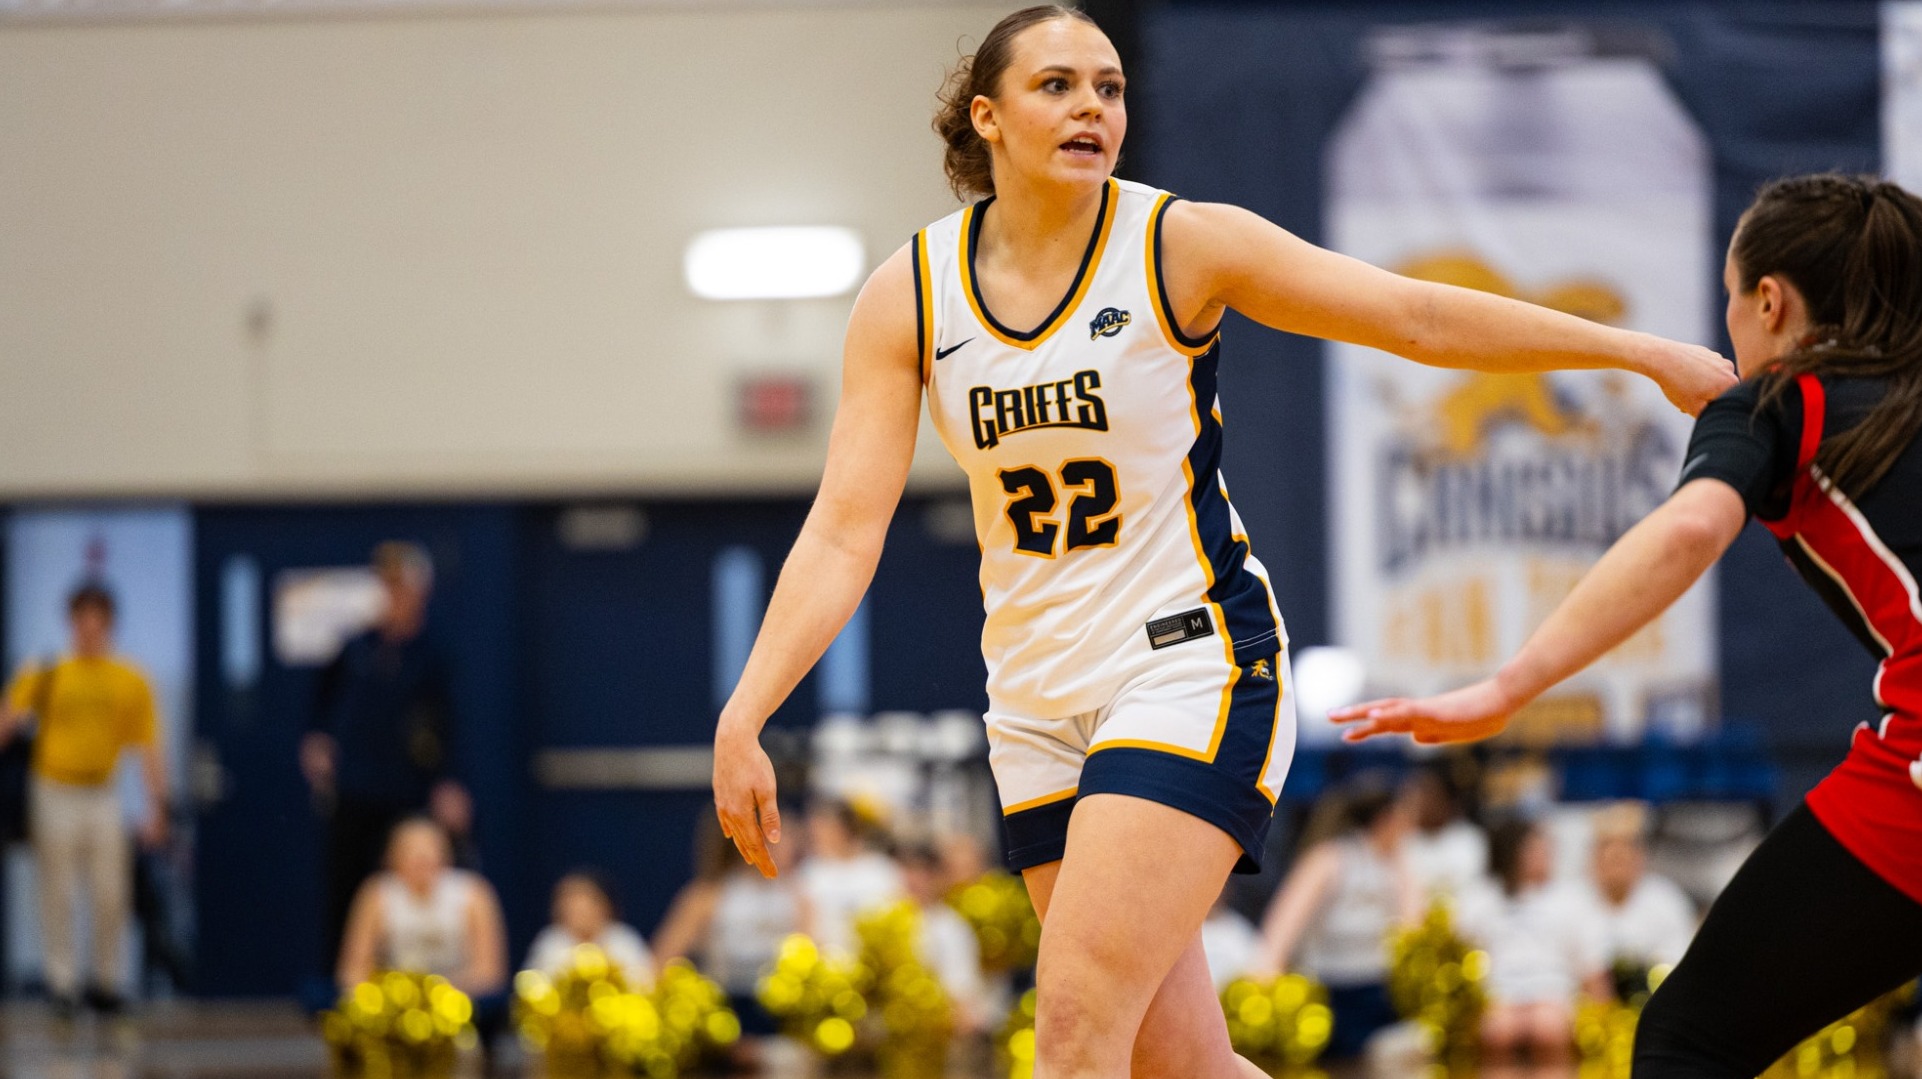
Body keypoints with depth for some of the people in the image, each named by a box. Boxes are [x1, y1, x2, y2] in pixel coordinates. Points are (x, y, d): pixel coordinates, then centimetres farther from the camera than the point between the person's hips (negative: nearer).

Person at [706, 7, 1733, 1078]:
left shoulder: (1183, 244, -9)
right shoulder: (908, 295, -1)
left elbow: (1420, 317, -3)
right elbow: (846, 531, -5)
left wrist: (1642, 351, -3)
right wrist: (743, 719, -15)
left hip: (1193, 669, -4)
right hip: (1036, 700, 4)